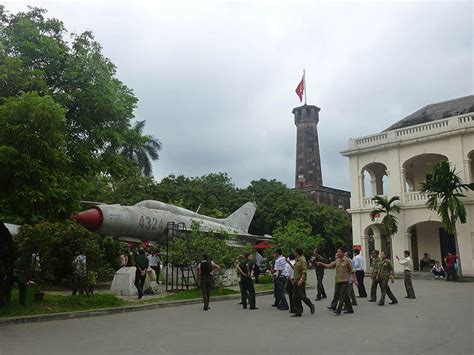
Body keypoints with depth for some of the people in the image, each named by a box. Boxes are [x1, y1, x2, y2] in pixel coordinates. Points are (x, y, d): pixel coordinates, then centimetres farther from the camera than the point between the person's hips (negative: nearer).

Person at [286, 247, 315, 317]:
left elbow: (304, 271, -19)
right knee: (295, 297, 7)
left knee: (302, 296, -6)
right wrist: (289, 263, 19)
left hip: (301, 282, -9)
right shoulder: (297, 260, 15)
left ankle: (311, 306, 15)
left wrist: (301, 280, -27)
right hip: (295, 281, 9)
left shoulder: (302, 260, -14)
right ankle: (298, 312, 11)